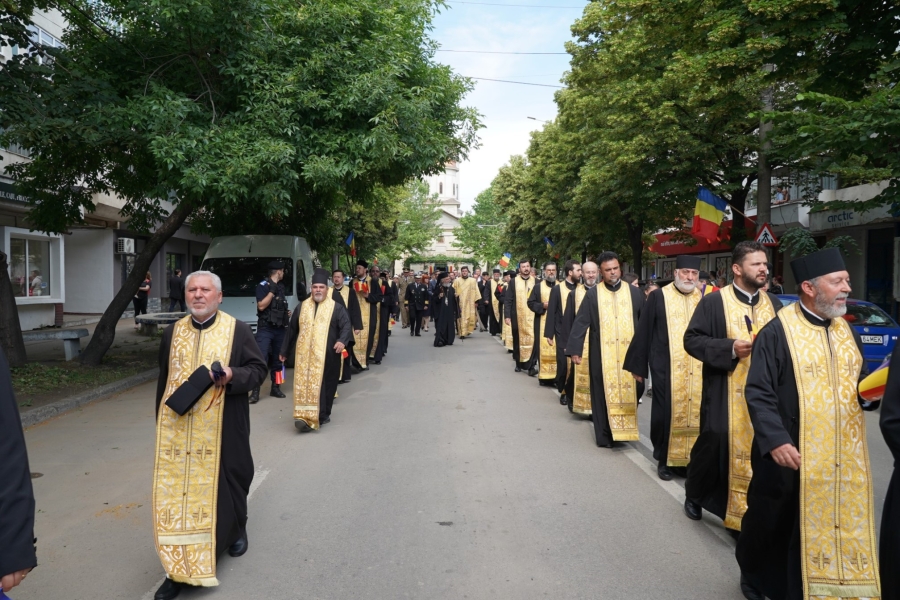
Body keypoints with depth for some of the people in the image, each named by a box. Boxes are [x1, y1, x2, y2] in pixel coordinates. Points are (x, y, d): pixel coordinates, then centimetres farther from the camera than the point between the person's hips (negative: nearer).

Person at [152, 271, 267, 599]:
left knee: (225, 484, 13)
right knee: (177, 490, 2)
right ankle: (180, 568, 11)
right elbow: (164, 378, 15)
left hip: (221, 429, -2)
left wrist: (232, 375, -24)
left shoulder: (238, 329, -4)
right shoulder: (173, 332, 7)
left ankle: (236, 530, 42)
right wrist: (161, 420, 16)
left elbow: (258, 369, -4)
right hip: (178, 427, 3)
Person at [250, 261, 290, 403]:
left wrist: (286, 313, 10)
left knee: (277, 359, 11)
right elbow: (261, 306, -17)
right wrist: (272, 291, -19)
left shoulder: (280, 286, 15)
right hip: (265, 328, -7)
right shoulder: (263, 286, -6)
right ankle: (255, 392, -11)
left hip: (279, 329, 7)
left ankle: (275, 388, 20)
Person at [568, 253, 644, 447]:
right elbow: (581, 323, -1)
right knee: (604, 393, 4)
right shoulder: (593, 294, 1)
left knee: (632, 391, 0)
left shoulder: (634, 292, 5)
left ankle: (627, 429, 23)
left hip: (630, 352, 1)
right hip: (602, 354, -1)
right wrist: (575, 349, -6)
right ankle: (605, 436, 15)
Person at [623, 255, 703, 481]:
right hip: (667, 367, -3)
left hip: (698, 369, 3)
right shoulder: (658, 297, 0)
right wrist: (638, 366, 0)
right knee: (666, 413, 1)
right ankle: (664, 459, 18)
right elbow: (643, 333, 1)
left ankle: (688, 459, 21)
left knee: (694, 413, 5)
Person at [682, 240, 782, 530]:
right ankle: (695, 495, 26)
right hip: (726, 395, -4)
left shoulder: (774, 304, 11)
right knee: (715, 444, 1)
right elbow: (692, 339, -8)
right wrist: (730, 348, -18)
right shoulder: (714, 301, -4)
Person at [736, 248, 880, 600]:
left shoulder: (846, 330, 8)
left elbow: (860, 382, 14)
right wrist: (775, 440, -26)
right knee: (775, 525, 12)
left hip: (842, 459, 6)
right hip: (791, 454, -5)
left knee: (835, 528, 11)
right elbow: (758, 393, -16)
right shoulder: (777, 332, -14)